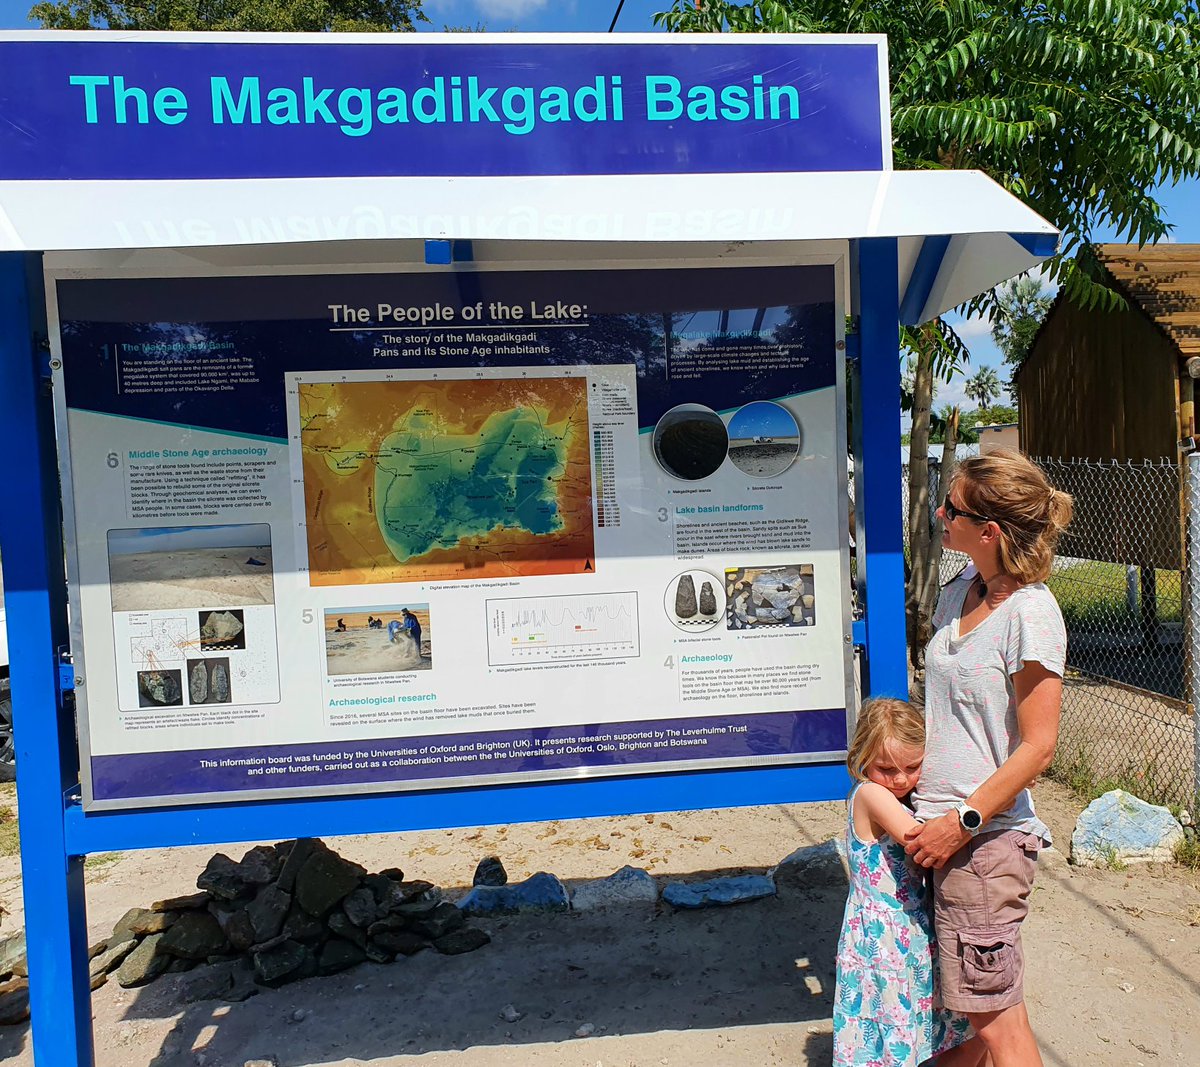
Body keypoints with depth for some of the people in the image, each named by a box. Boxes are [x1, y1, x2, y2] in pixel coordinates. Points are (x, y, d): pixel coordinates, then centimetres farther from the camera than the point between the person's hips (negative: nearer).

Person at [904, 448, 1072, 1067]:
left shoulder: (1030, 611, -16)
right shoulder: (957, 594, 7)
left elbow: (1037, 746, -16)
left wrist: (963, 821, -16)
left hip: (986, 835, -7)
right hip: (940, 825, 7)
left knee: (993, 1015, 5)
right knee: (961, 1006, 18)